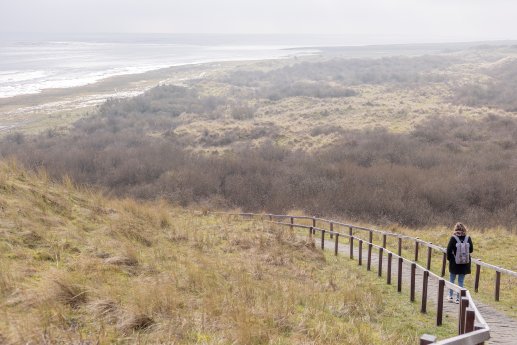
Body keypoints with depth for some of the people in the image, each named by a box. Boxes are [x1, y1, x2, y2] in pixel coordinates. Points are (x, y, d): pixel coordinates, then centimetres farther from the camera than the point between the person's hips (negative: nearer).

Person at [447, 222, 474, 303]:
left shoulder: (453, 238, -13)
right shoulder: (468, 238, -8)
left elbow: (449, 250, -12)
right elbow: (471, 250, 0)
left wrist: (449, 258, 3)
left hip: (454, 263, -1)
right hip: (465, 263, 1)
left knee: (452, 279, 16)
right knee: (461, 281, 9)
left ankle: (450, 296, 21)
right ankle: (458, 298, 10)